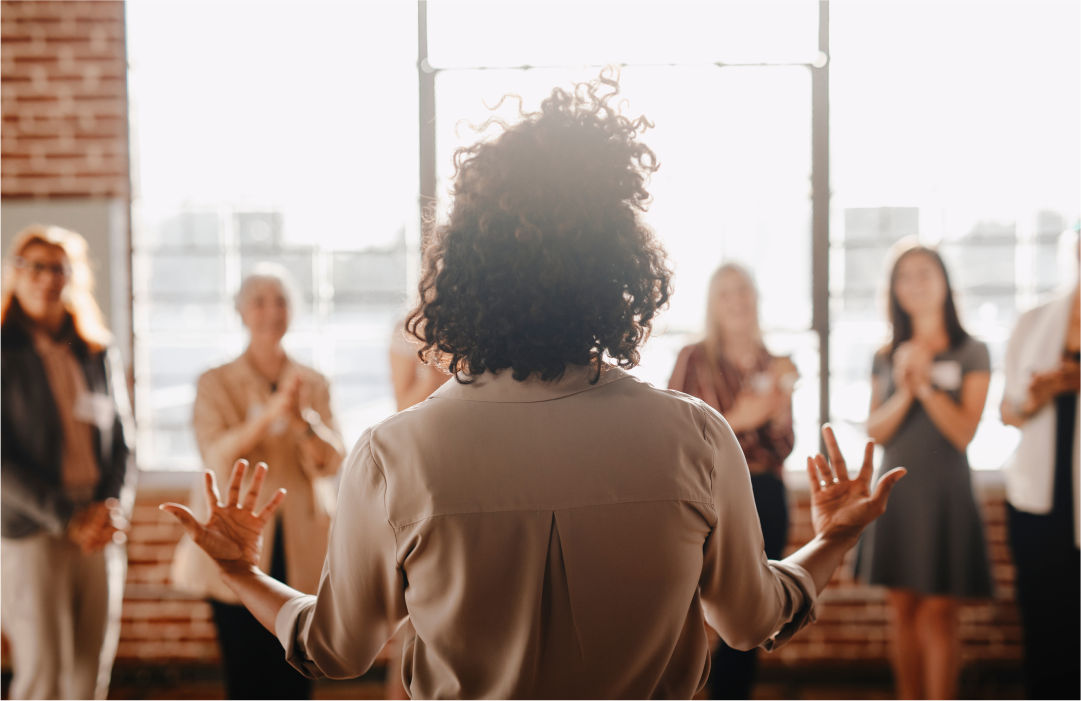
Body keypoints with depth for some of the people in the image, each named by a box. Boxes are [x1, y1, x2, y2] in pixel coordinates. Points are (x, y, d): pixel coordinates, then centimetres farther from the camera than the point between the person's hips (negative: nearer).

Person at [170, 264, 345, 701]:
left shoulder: (314, 384, 10)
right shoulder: (216, 384, 4)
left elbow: (332, 462, 0)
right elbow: (218, 458, -10)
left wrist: (303, 419, -21)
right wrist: (271, 411, -25)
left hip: (301, 551, 2)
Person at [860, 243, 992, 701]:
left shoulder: (971, 353, 0)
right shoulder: (886, 358, 10)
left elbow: (964, 432, -6)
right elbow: (874, 432, 2)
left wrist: (926, 384, -15)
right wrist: (904, 392, -13)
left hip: (944, 492, -4)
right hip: (894, 491, 4)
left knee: (936, 613, -6)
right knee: (903, 610, 7)